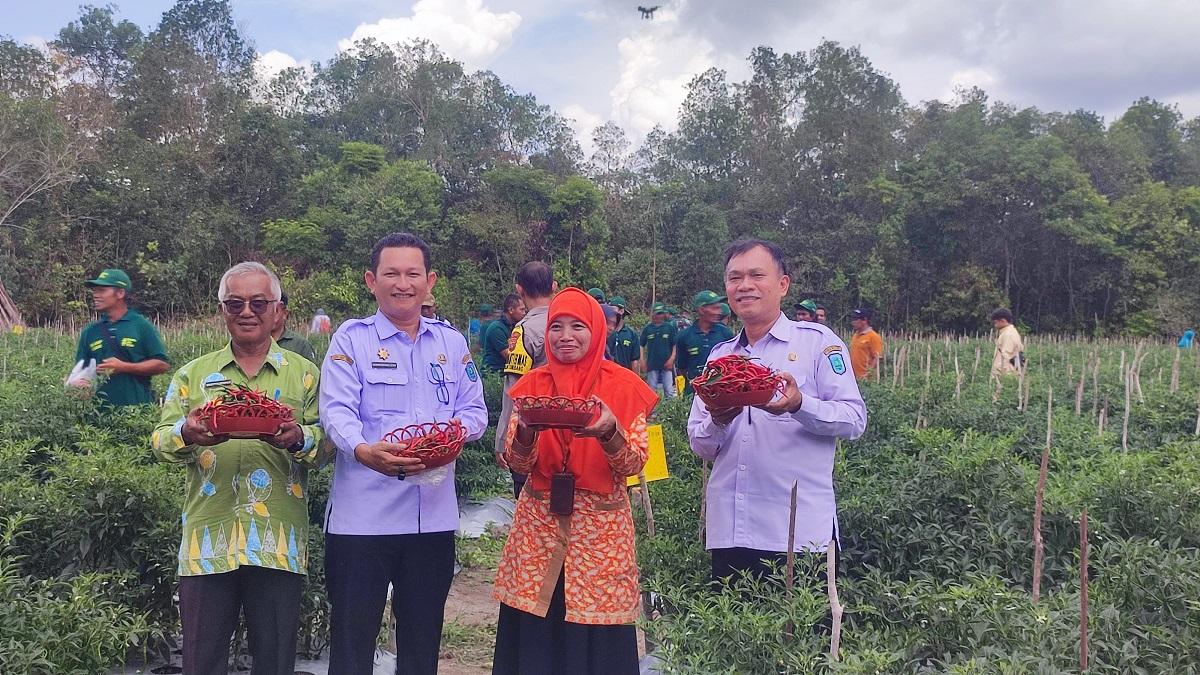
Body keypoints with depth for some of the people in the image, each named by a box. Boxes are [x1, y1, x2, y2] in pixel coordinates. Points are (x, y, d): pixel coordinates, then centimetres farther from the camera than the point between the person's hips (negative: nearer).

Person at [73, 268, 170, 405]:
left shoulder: (141, 325, 1)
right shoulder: (90, 331, 13)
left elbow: (163, 364, -4)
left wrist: (123, 367, -11)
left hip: (138, 405, -3)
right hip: (101, 409, 3)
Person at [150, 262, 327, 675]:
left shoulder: (304, 374, 9)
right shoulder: (193, 374, 13)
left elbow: (325, 444, 3)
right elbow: (160, 441, 6)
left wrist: (299, 438, -20)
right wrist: (187, 435, -16)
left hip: (279, 543, -1)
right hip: (208, 538, 1)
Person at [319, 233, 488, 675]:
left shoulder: (452, 342, 11)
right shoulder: (351, 338, 0)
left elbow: (475, 411, 9)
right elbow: (336, 411, -11)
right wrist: (364, 451, -32)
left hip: (434, 514, 4)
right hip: (362, 515, -3)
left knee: (422, 637, 15)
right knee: (352, 637, 3)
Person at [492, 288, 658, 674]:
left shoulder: (624, 385, -2)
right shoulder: (533, 384, 5)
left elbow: (633, 463, -7)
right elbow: (517, 462, -1)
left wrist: (610, 433, -26)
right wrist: (526, 431, -22)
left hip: (601, 528, -2)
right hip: (538, 524, 2)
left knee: (594, 638, 3)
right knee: (535, 637, 5)